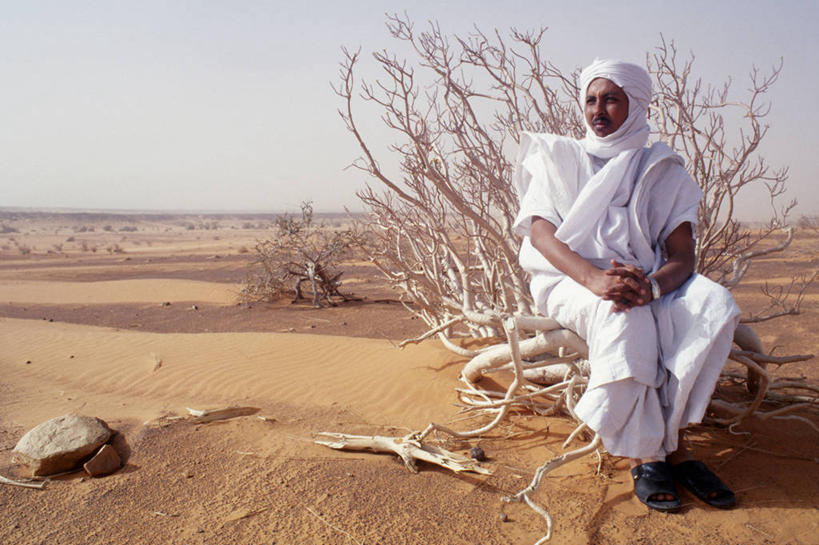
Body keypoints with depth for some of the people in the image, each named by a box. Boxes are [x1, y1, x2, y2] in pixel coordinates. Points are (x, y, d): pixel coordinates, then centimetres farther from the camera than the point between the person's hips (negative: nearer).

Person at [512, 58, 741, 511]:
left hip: (646, 282, 3)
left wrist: (650, 285, -27)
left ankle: (667, 436, -21)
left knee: (713, 304, -26)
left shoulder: (663, 170, 10)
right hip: (570, 282, -2)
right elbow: (540, 234, -9)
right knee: (623, 317, -35)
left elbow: (683, 255, -2)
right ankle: (646, 453, -22)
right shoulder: (559, 159, 7)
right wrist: (593, 277, -29)